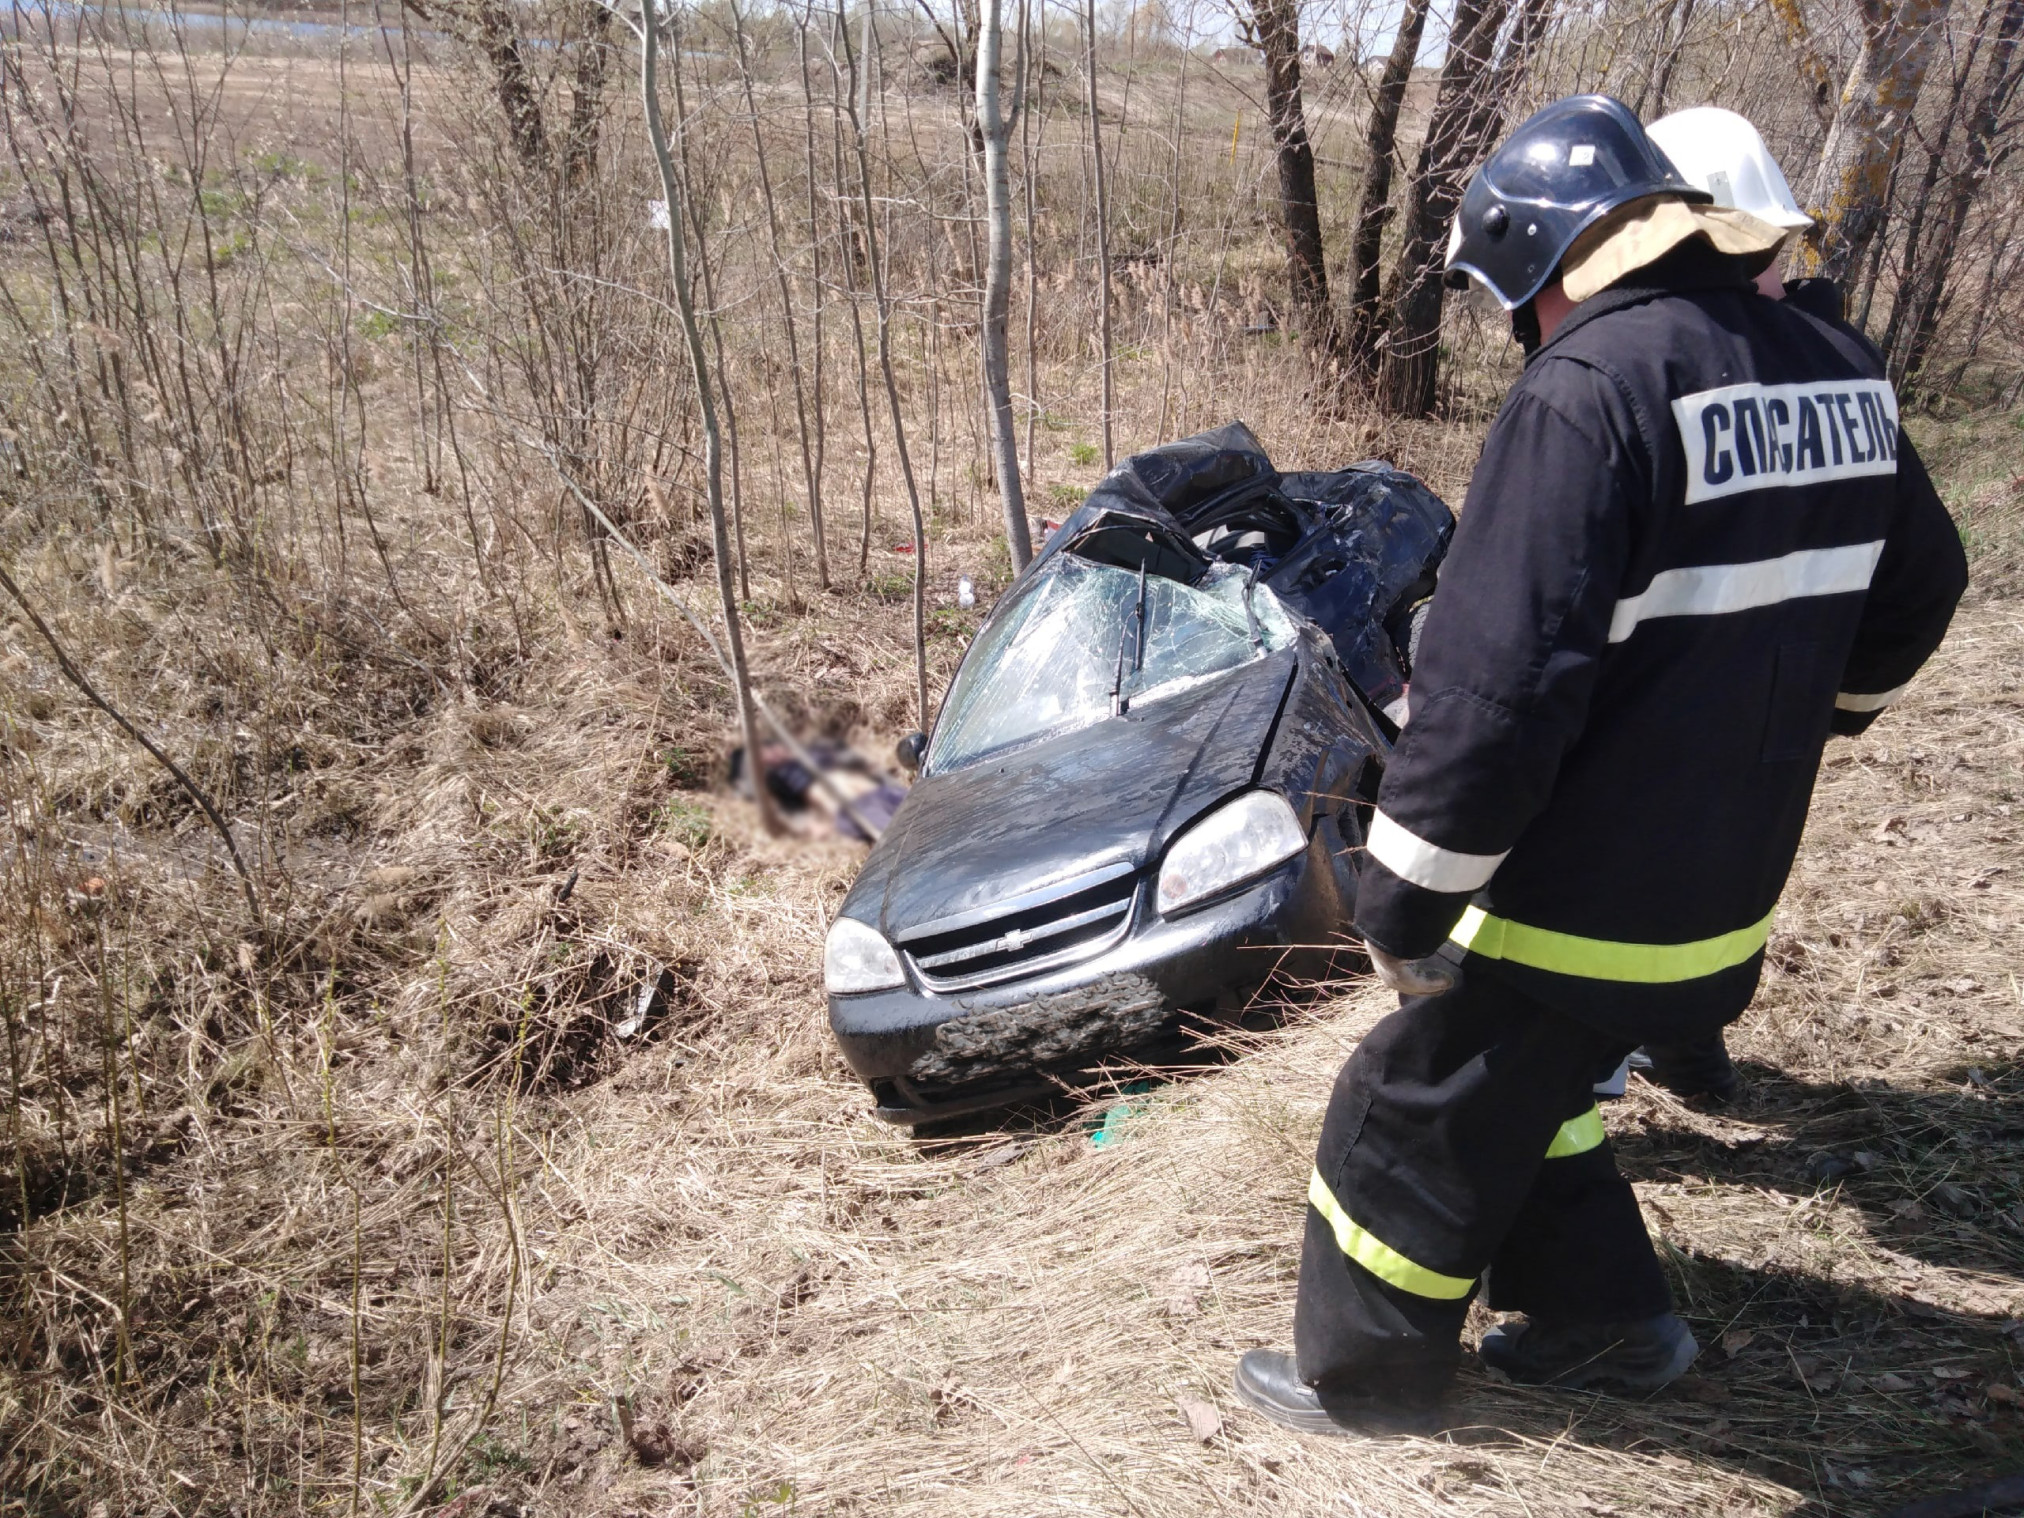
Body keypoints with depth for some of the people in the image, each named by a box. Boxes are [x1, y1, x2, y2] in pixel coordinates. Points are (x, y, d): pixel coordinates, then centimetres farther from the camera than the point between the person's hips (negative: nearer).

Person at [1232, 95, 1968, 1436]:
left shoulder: (1590, 389, -22)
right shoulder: (1841, 372, 3)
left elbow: (1497, 680, -28)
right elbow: (1918, 589, 17)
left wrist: (1405, 905, -18)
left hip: (1570, 907, -8)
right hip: (1730, 895, 8)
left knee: (1417, 1132, 14)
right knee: (1534, 1092, 29)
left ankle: (1362, 1376, 33)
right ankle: (1609, 1320, 43)